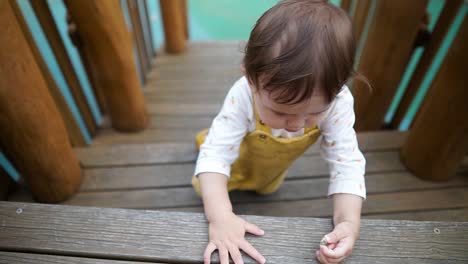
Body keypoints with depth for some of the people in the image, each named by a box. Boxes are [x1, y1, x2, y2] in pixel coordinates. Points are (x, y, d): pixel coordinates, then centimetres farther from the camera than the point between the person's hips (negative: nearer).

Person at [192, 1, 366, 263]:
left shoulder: (337, 102, -40)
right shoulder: (243, 96, -46)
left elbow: (347, 164, -34)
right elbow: (216, 155, -42)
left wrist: (349, 221, -49)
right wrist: (220, 216, -56)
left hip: (275, 165, 3)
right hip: (240, 153, -3)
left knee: (267, 188, 33)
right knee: (205, 189, 15)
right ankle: (207, 135, 37)